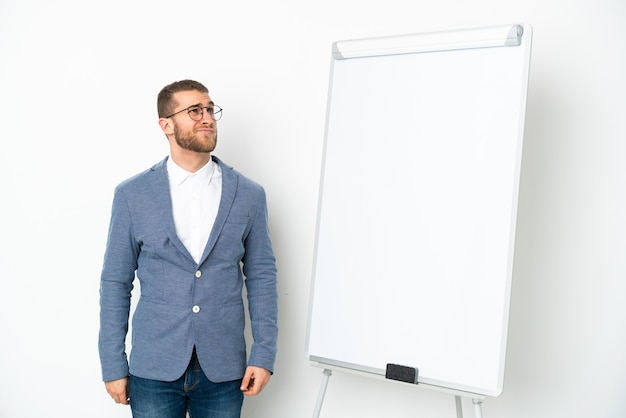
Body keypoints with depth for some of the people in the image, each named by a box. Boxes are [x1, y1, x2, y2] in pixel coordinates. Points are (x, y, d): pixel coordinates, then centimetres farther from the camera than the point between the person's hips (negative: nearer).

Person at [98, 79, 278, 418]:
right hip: (154, 367, -1)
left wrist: (264, 354, -2)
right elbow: (115, 282, 0)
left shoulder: (249, 195, -1)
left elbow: (261, 276, 2)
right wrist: (113, 366, -1)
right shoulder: (132, 194, -3)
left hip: (224, 368, 1)